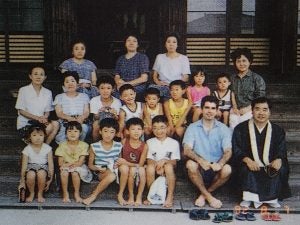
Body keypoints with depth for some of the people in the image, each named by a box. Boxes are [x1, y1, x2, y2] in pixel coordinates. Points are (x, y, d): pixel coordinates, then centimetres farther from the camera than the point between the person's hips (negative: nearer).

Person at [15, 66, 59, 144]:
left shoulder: (48, 93, 9)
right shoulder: (23, 90, -2)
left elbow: (47, 111, 9)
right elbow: (21, 111, -5)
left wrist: (44, 118, -16)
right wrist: (37, 118, -17)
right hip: (25, 124, -4)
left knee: (55, 124, -27)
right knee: (49, 127, -29)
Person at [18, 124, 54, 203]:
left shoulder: (47, 148, -5)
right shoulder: (27, 149, -6)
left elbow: (50, 164, -2)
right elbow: (24, 166, -4)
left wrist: (50, 179, -4)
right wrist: (22, 181, -4)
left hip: (43, 167, 0)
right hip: (31, 167, 0)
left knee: (41, 173, -36)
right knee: (30, 175, -35)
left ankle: (40, 194, -9)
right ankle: (31, 193, -4)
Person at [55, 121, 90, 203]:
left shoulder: (83, 145, -9)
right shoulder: (62, 145, -4)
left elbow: (80, 163, -13)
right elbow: (60, 163, -7)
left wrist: (68, 164, -17)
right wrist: (74, 163, -17)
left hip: (79, 167, -1)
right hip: (66, 167, 1)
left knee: (74, 172, -33)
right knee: (64, 172, -31)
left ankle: (77, 194, -14)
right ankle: (65, 193, -15)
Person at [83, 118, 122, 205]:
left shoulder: (119, 146, 2)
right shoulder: (94, 146, -1)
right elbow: (90, 164, 4)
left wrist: (118, 165, -10)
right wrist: (99, 169, -15)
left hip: (114, 171, 3)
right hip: (100, 172, -3)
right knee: (111, 176, -37)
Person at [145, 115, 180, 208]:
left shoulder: (174, 143, 2)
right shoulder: (149, 142, 6)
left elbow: (174, 162, -4)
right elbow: (149, 160, -2)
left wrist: (164, 161, -25)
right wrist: (157, 166, -24)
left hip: (168, 172, -1)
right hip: (155, 171, 1)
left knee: (169, 166, -33)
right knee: (150, 167, -31)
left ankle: (170, 197, -22)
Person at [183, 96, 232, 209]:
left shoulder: (223, 129, 6)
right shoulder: (192, 128, 3)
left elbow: (228, 151, -5)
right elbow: (187, 150, -9)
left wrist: (220, 163, -28)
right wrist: (201, 161, -29)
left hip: (216, 168, 1)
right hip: (200, 168, 0)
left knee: (227, 169, -30)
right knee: (190, 164, -32)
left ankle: (204, 194, -5)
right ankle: (209, 196, -13)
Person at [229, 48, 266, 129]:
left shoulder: (257, 78, 4)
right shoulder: (233, 79, 14)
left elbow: (260, 97, -1)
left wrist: (248, 108, -9)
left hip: (250, 110, -2)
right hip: (236, 111, 2)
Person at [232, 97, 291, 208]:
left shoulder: (278, 131, 8)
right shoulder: (240, 129, 2)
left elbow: (281, 150, 2)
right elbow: (236, 149, -4)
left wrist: (278, 160, -22)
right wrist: (247, 160, -24)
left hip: (270, 166, 2)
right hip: (249, 164, -1)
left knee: (281, 169, -26)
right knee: (246, 169, -32)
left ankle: (271, 197, -17)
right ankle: (249, 198, -26)